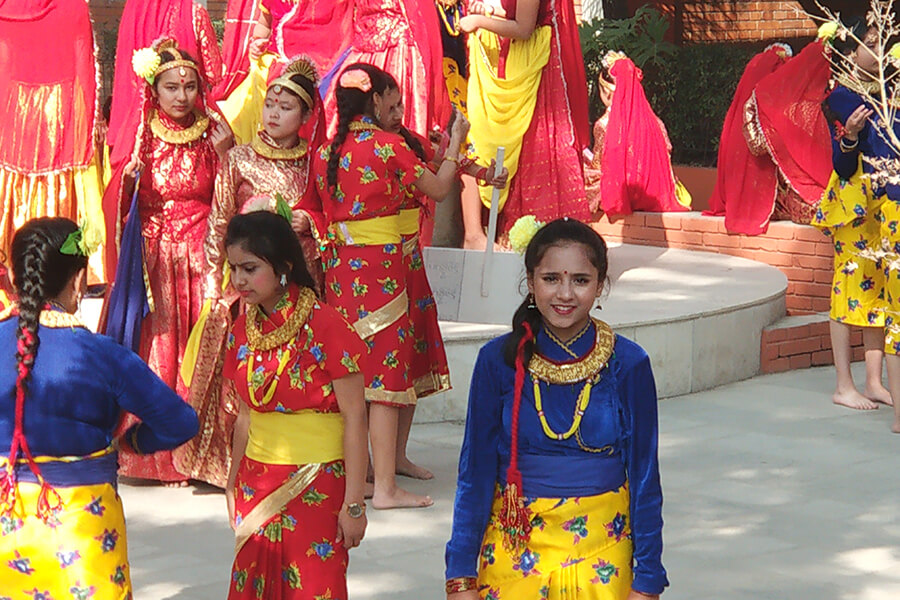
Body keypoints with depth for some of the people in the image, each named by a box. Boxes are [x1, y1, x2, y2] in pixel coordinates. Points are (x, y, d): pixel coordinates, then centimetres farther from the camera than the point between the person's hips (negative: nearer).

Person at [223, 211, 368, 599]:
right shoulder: (243, 330, 5)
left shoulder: (324, 327, -14)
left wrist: (353, 504, -14)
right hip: (257, 485, 6)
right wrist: (234, 487, 17)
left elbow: (355, 419, -13)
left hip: (317, 485, -6)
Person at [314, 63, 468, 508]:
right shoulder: (388, 146, -9)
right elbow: (438, 189, 2)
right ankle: (384, 487, -4)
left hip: (338, 266, 6)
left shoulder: (325, 152, 7)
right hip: (380, 267, -6)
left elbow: (326, 212, 13)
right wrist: (455, 143, 15)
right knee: (384, 371, -4)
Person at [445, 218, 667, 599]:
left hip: (601, 553, 0)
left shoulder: (628, 364, -4)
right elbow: (475, 474, 1)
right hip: (515, 549, 0)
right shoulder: (499, 360, -4)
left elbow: (644, 478, 1)